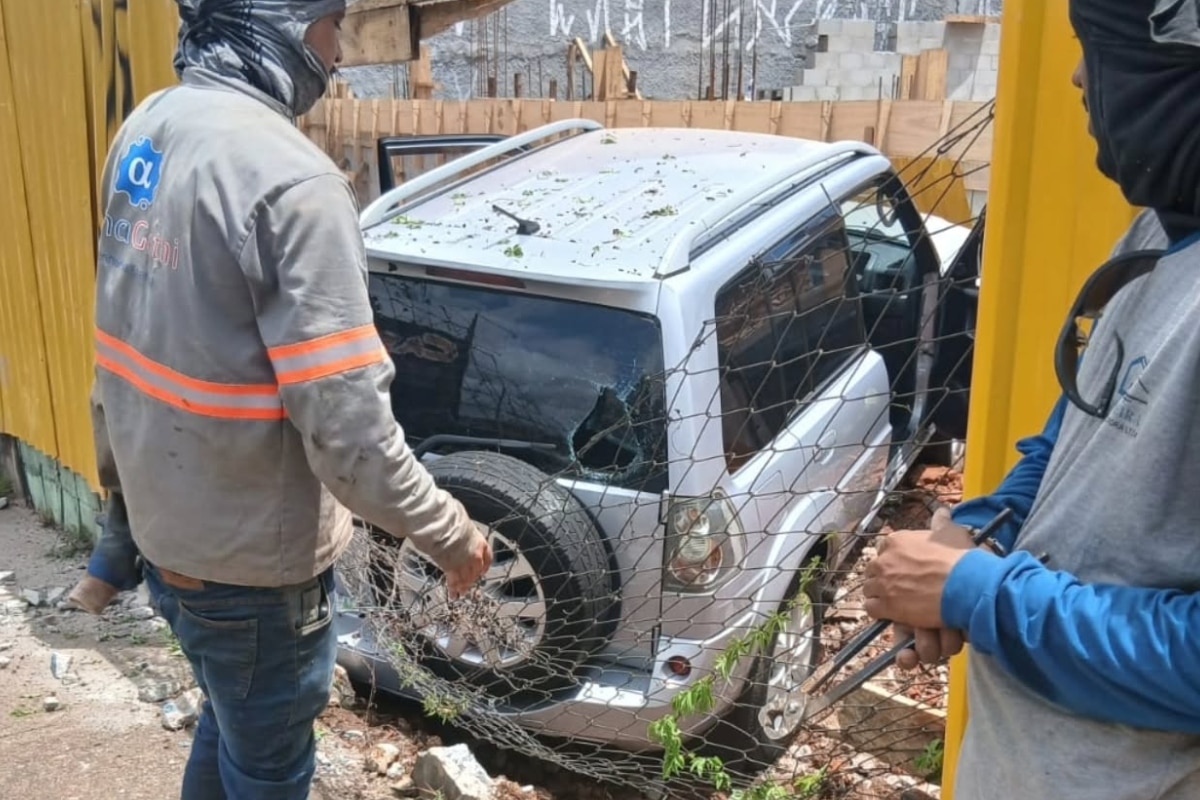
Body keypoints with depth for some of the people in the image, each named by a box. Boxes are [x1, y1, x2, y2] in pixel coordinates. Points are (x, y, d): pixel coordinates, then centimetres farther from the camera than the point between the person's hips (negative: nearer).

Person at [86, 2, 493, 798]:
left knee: (231, 725, 30)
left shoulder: (147, 128, 1)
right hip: (250, 558, -8)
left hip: (161, 523, 8)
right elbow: (345, 425, -27)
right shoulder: (289, 179, -27)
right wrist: (450, 534, -13)